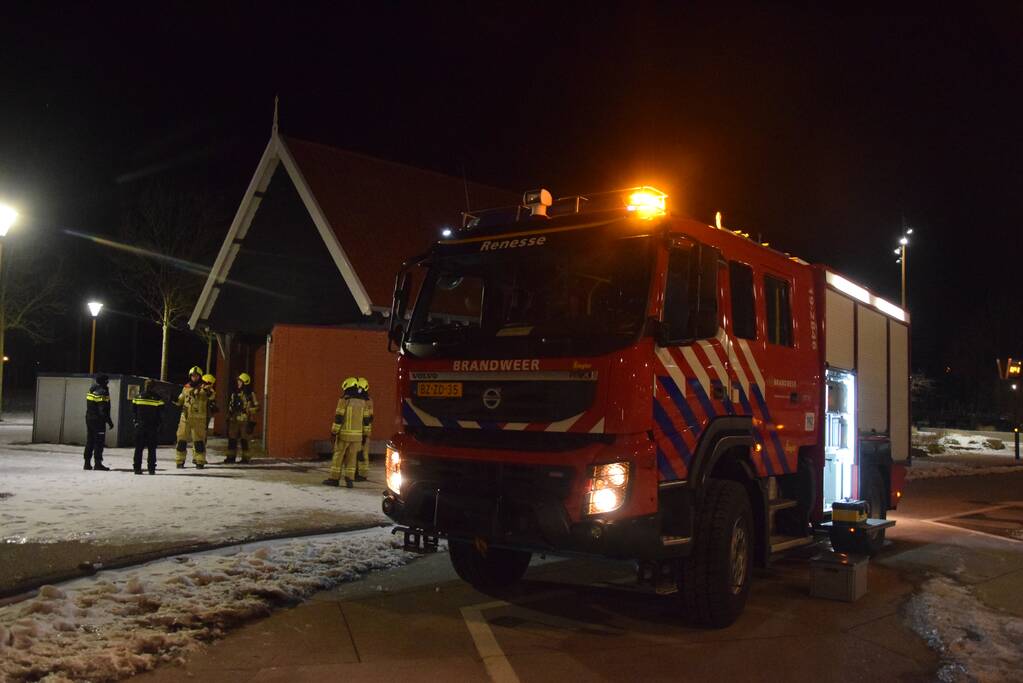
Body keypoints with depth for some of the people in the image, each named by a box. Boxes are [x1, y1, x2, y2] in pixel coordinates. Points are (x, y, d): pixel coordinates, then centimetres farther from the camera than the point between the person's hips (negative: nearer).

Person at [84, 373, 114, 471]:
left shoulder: (91, 389, 11)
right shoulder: (102, 392, -16)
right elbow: (103, 410, -20)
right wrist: (109, 421, -15)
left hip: (89, 418, 9)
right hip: (98, 420, -8)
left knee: (90, 441, 13)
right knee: (99, 442, -3)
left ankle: (87, 463, 15)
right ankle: (97, 463, -3)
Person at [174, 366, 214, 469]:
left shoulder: (204, 387, 1)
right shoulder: (186, 388, 15)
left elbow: (212, 396, -15)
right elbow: (180, 400, 27)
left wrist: (209, 391, -36)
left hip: (199, 418, -4)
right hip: (186, 417, 4)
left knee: (199, 439, -3)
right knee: (182, 438, 5)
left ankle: (200, 461, 5)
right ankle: (180, 461, 14)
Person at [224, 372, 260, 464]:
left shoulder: (250, 395, -6)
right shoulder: (234, 393, 12)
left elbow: (255, 407, -7)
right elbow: (230, 407, 18)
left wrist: (251, 421, -10)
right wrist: (228, 418, 14)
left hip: (244, 420, -5)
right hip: (234, 420, 5)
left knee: (244, 440, 0)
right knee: (232, 439, 7)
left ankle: (245, 458, 6)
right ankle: (231, 456, 16)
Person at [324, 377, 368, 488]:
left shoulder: (344, 400, -9)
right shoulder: (362, 402, 7)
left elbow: (338, 418, -12)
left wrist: (334, 432, -6)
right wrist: (364, 435, 16)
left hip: (344, 434, -4)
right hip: (357, 435, 4)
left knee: (338, 456, 5)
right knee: (351, 458, 9)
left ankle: (334, 478, 8)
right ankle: (349, 479, 6)